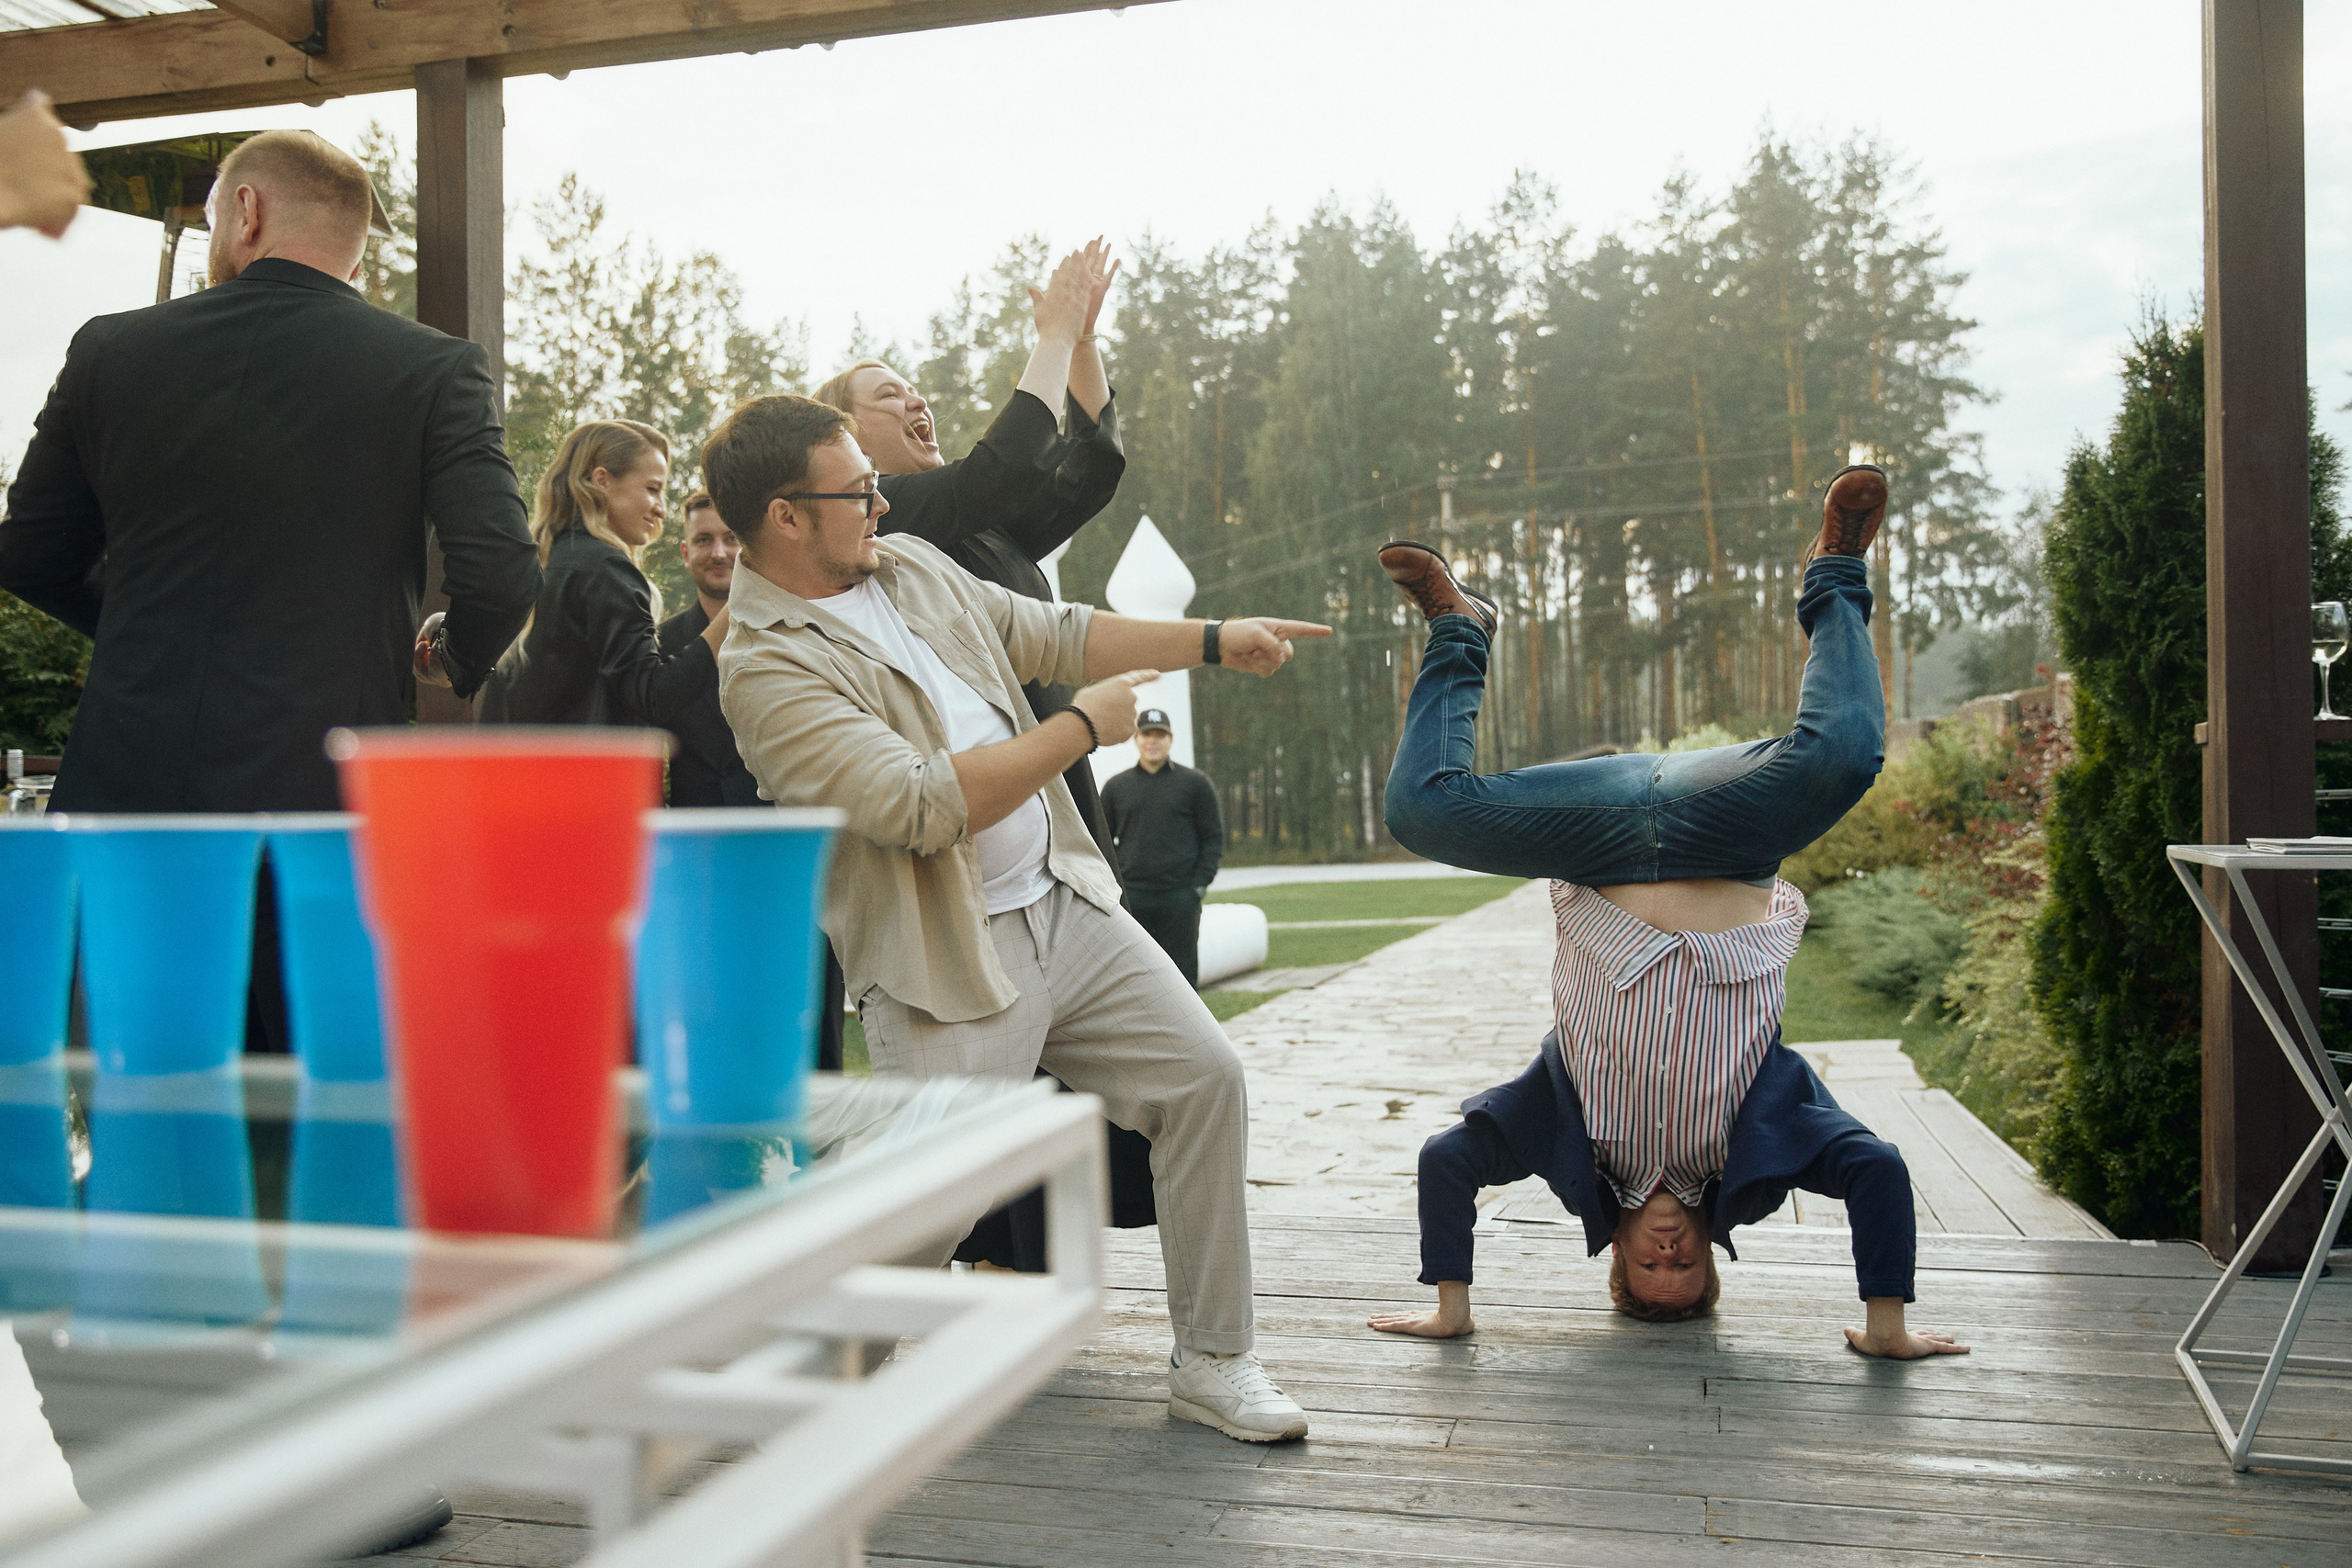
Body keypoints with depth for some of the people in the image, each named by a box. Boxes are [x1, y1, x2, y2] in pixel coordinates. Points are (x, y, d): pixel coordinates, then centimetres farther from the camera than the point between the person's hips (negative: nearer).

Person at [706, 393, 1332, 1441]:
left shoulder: (913, 567, 11)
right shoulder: (765, 668, -15)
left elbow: (1052, 635, 22)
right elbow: (919, 806, -24)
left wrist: (1214, 641, 19)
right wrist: (1084, 725, -15)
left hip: (1065, 903, 8)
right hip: (947, 966, -8)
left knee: (1205, 1078, 2)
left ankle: (1212, 1363, 15)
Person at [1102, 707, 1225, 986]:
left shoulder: (1195, 783, 5)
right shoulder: (1116, 786, 11)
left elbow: (1214, 837, 4)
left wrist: (1199, 884, -5)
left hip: (1180, 900, -2)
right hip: (1130, 898, 2)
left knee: (1183, 973, 3)